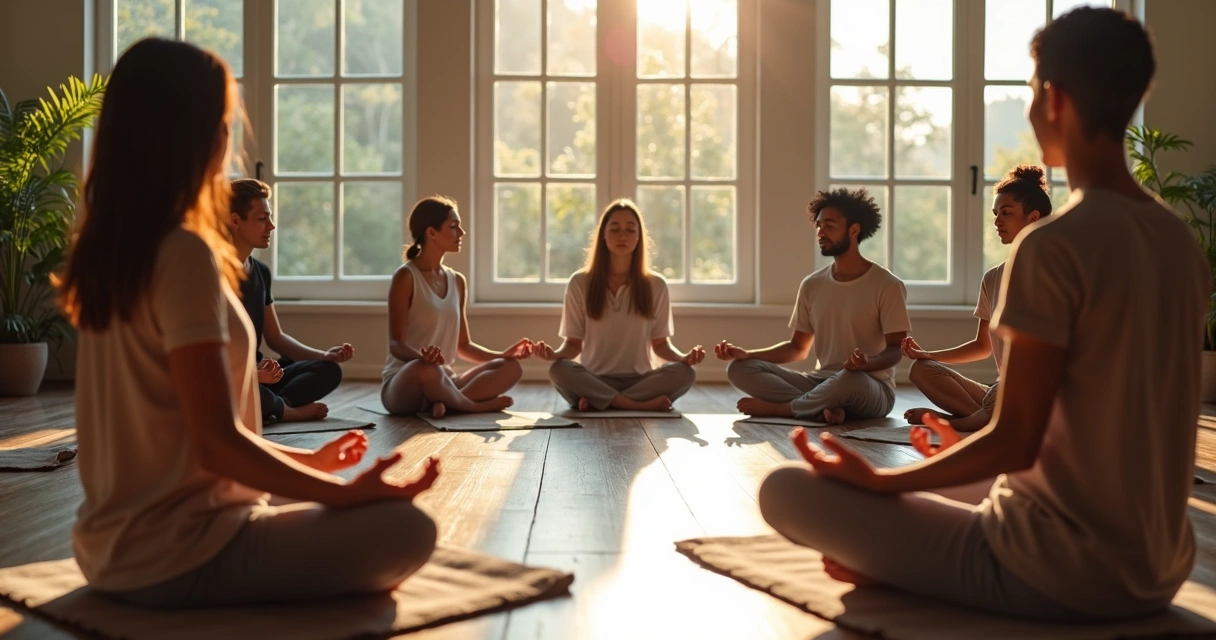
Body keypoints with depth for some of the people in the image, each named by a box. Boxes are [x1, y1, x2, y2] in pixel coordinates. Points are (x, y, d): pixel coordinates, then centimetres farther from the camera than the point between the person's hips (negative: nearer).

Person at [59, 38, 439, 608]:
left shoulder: (104, 253, 7)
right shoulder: (184, 256, -21)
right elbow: (217, 443, -22)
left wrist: (307, 461, 18)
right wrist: (345, 491, -12)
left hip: (112, 549, 9)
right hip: (175, 558, -9)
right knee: (406, 529, -8)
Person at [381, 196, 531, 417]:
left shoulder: (457, 281, 12)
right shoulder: (406, 277, -8)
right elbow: (396, 345, -15)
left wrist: (503, 354, 1)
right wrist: (422, 357, -37)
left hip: (443, 381, 7)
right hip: (403, 385, -6)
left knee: (511, 367, -13)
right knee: (426, 369, -41)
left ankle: (444, 401, -26)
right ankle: (475, 405, -16)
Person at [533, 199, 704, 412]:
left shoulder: (655, 285, 6)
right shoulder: (580, 283, 3)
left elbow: (660, 344, 9)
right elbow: (574, 343, 4)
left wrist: (684, 357, -14)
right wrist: (555, 353, -20)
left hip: (639, 381, 1)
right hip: (594, 381, -1)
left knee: (684, 373, -29)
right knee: (559, 370, -33)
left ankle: (598, 402, -27)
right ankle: (643, 406, -31)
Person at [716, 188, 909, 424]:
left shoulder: (887, 286, -7)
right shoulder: (812, 285, 8)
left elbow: (895, 350, -8)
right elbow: (798, 348, 13)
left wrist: (868, 363, -32)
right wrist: (746, 354, -2)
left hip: (871, 390, -5)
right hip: (821, 383, 5)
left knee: (851, 378, -42)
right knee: (739, 368, -13)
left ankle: (777, 407, -16)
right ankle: (826, 408, -28)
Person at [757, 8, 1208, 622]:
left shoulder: (1052, 246, -20)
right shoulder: (1181, 244, 5)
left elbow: (1015, 442, -20)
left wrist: (877, 480, -5)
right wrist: (973, 452, 22)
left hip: (1055, 575, -8)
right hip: (1156, 570, 8)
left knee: (784, 491, -5)